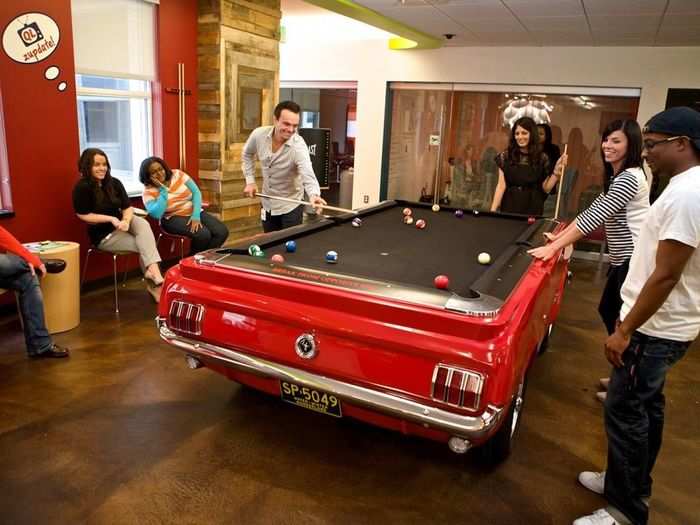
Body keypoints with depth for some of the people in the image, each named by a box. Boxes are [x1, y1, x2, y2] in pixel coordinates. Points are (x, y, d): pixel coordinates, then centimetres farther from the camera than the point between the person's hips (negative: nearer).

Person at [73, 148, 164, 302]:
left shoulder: (114, 183, 4)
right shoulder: (82, 187, -12)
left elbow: (127, 207, 1)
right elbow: (84, 216, -13)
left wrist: (125, 221, -22)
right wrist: (111, 219, -21)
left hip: (121, 223, 4)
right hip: (103, 234, -4)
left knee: (143, 224, -29)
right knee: (144, 246, -20)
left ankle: (153, 273, -37)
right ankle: (154, 282, -12)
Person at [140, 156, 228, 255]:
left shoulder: (177, 174, -1)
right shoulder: (149, 191, -7)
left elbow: (196, 192, -5)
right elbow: (156, 214, -23)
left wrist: (196, 216, -18)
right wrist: (163, 189, -20)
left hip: (194, 212, 4)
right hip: (173, 219, -4)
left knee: (222, 231, -18)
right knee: (203, 234, -30)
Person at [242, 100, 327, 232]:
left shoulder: (298, 146, -28)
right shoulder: (258, 135, -14)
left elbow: (308, 175, -43)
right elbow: (247, 154, 8)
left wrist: (314, 195, -63)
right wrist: (250, 181, -1)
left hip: (290, 206, -4)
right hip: (267, 204, 5)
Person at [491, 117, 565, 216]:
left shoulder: (542, 158, -2)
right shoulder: (505, 156, -3)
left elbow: (546, 189, 1)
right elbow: (501, 186, -5)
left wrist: (556, 172, -12)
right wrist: (493, 209, -12)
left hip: (532, 209, 0)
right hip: (510, 207, 0)